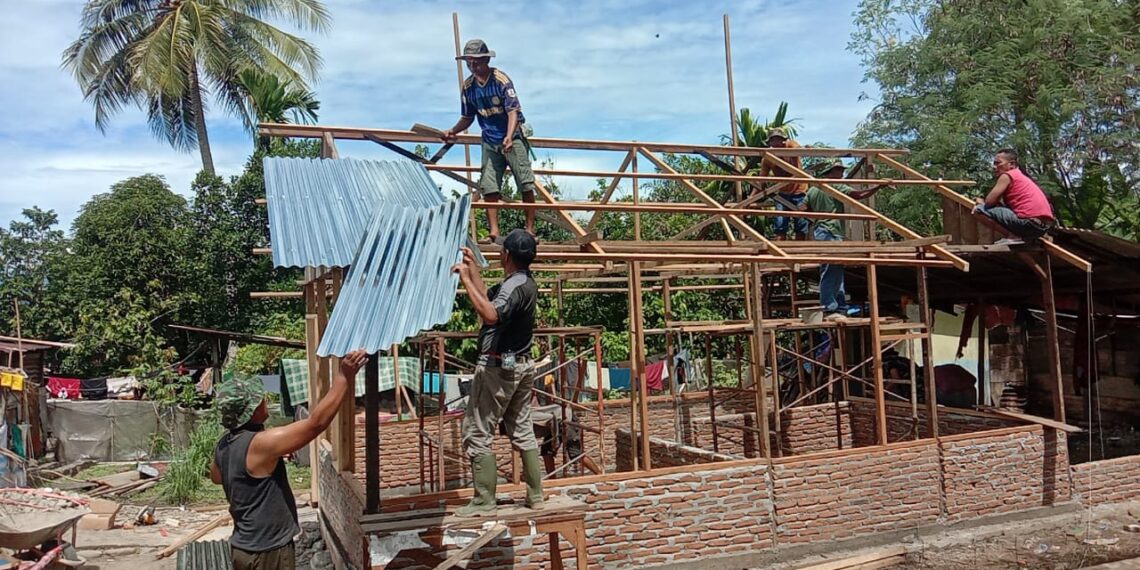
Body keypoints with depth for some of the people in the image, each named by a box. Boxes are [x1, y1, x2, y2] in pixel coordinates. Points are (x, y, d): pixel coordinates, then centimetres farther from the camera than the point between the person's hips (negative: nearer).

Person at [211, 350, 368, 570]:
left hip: (245, 546, 9)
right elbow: (316, 423, -29)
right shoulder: (259, 444, -26)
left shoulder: (224, 445, 1)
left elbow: (216, 476, 24)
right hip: (266, 552, -9)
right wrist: (344, 377, -28)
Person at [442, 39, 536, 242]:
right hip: (490, 142, 5)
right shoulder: (468, 86, 2)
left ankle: (530, 230, 3)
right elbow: (467, 117, 12)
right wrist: (453, 131, -6)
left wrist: (509, 137, -37)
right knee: (489, 189, -3)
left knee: (526, 185, -5)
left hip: (513, 138, -5)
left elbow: (513, 111, -21)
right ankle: (494, 233, 0)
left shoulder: (501, 80, -14)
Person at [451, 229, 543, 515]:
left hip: (498, 367, -10)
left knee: (477, 434, -2)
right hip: (520, 365, 10)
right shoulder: (526, 283, 12)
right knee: (523, 431, 14)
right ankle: (535, 495, 18)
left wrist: (465, 279, -32)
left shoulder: (515, 286, -19)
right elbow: (489, 300, 23)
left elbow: (491, 315, -37)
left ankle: (484, 500, 3)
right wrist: (473, 269, 26)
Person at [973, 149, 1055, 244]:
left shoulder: (1006, 176, -1)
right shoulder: (1019, 176, 27)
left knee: (981, 208, -9)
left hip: (1030, 223, -10)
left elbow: (990, 201, -6)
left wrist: (981, 203, 17)